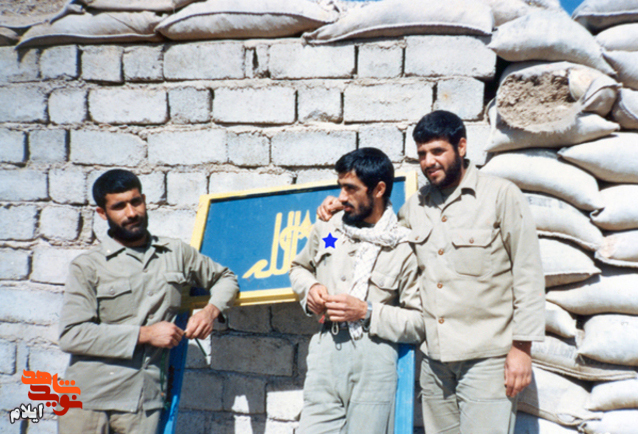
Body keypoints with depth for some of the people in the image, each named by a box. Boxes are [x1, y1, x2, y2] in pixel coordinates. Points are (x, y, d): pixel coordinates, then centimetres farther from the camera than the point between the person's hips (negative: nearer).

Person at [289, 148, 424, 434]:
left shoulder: (404, 248, -3)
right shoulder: (326, 230, 10)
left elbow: (421, 322, -4)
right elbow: (299, 267, 29)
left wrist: (366, 312, -12)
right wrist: (310, 289, 7)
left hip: (374, 359, -3)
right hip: (326, 354, 3)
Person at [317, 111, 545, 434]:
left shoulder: (501, 196, -2)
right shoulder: (416, 206, 12)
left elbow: (528, 275, -4)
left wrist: (522, 346, -9)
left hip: (486, 358, -5)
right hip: (434, 359, 5)